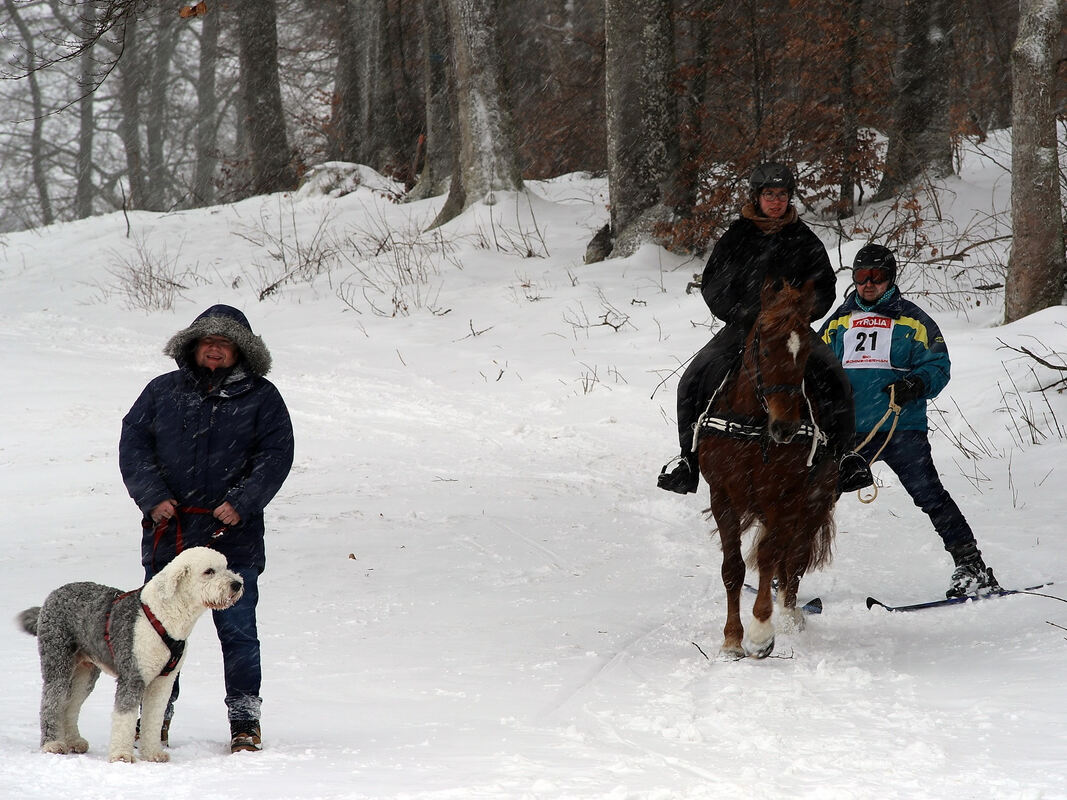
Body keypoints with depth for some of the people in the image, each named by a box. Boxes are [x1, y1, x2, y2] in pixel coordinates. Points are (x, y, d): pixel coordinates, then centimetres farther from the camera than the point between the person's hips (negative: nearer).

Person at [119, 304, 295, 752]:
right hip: (167, 536, 2)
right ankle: (154, 717, 17)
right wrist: (153, 497, -9)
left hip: (233, 540, -2)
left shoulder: (261, 397, 5)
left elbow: (276, 455, 0)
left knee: (237, 630, -1)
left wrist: (241, 504, -13)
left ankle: (245, 720, 8)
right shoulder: (162, 392, 10)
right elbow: (133, 443, 5)